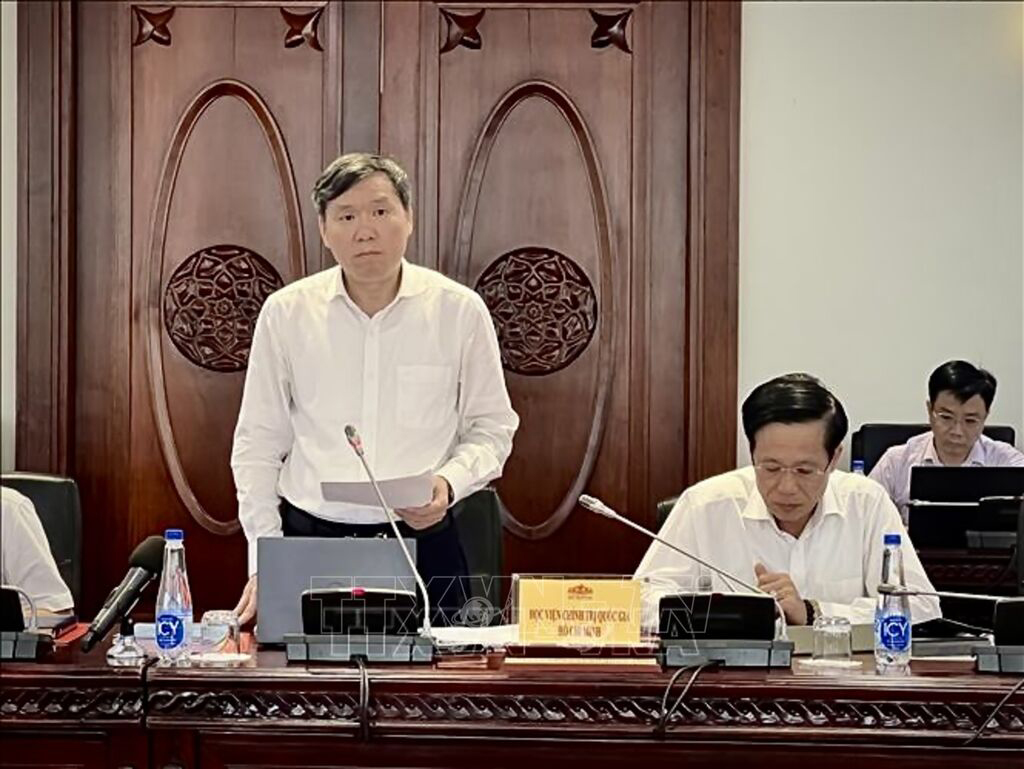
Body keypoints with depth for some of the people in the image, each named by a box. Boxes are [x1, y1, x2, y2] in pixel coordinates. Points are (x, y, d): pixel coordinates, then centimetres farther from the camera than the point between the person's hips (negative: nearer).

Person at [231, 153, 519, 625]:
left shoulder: (460, 311, 2)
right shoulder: (285, 313, 4)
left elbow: (492, 427, 10)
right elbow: (258, 443, 8)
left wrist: (448, 483, -10)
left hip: (423, 543, 0)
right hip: (308, 542, 1)